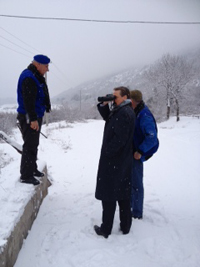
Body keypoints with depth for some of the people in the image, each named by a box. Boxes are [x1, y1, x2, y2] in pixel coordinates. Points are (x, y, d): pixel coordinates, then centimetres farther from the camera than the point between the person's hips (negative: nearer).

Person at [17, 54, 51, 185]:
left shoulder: (36, 77, 15)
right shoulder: (28, 77, -18)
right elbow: (28, 100, -25)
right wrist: (33, 119, -27)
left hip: (35, 116, 11)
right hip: (29, 117, -11)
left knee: (34, 144, 18)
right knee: (30, 145, -6)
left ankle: (32, 169, 31)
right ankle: (26, 175, 1)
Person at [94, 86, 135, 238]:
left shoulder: (124, 113, -18)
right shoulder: (120, 111, 13)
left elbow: (119, 139, -23)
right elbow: (107, 117, 20)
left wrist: (106, 152, -15)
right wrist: (104, 105, 4)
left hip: (113, 162, -10)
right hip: (124, 162, 10)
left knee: (108, 196, 1)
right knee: (123, 195, 15)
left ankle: (106, 230, 11)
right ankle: (125, 226, 25)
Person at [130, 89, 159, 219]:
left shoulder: (144, 115, -22)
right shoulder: (133, 112, 6)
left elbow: (152, 137, -27)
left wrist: (140, 152, -23)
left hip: (135, 155, -9)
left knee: (136, 184, 2)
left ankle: (137, 213, 16)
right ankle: (130, 205, 39)